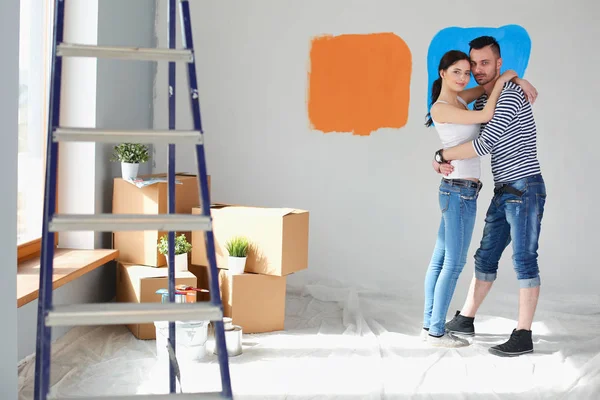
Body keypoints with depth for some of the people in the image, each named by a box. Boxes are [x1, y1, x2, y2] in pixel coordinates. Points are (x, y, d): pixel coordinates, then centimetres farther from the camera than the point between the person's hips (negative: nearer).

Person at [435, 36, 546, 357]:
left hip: (525, 188, -9)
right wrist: (446, 158, 4)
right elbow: (471, 137, 25)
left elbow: (485, 143, -21)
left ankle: (523, 336, 0)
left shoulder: (510, 95, -13)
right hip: (504, 192, 9)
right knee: (486, 257, 14)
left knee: (524, 260, -5)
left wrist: (442, 154, -10)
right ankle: (465, 320, 25)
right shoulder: (481, 101, 15)